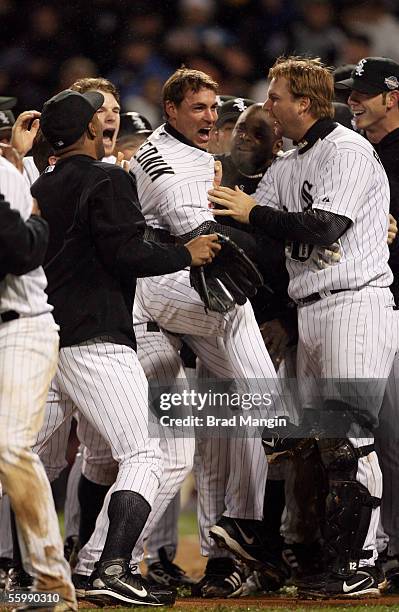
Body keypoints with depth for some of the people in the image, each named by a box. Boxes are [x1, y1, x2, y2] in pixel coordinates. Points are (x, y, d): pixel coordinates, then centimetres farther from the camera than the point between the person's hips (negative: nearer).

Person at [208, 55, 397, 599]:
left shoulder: (347, 150, -8)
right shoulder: (288, 167, 20)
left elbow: (324, 227, -18)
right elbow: (248, 221, 17)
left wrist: (254, 213, -11)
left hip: (355, 304, -9)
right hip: (312, 312, 9)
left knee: (349, 439, -12)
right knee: (329, 440, 8)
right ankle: (340, 555, 11)